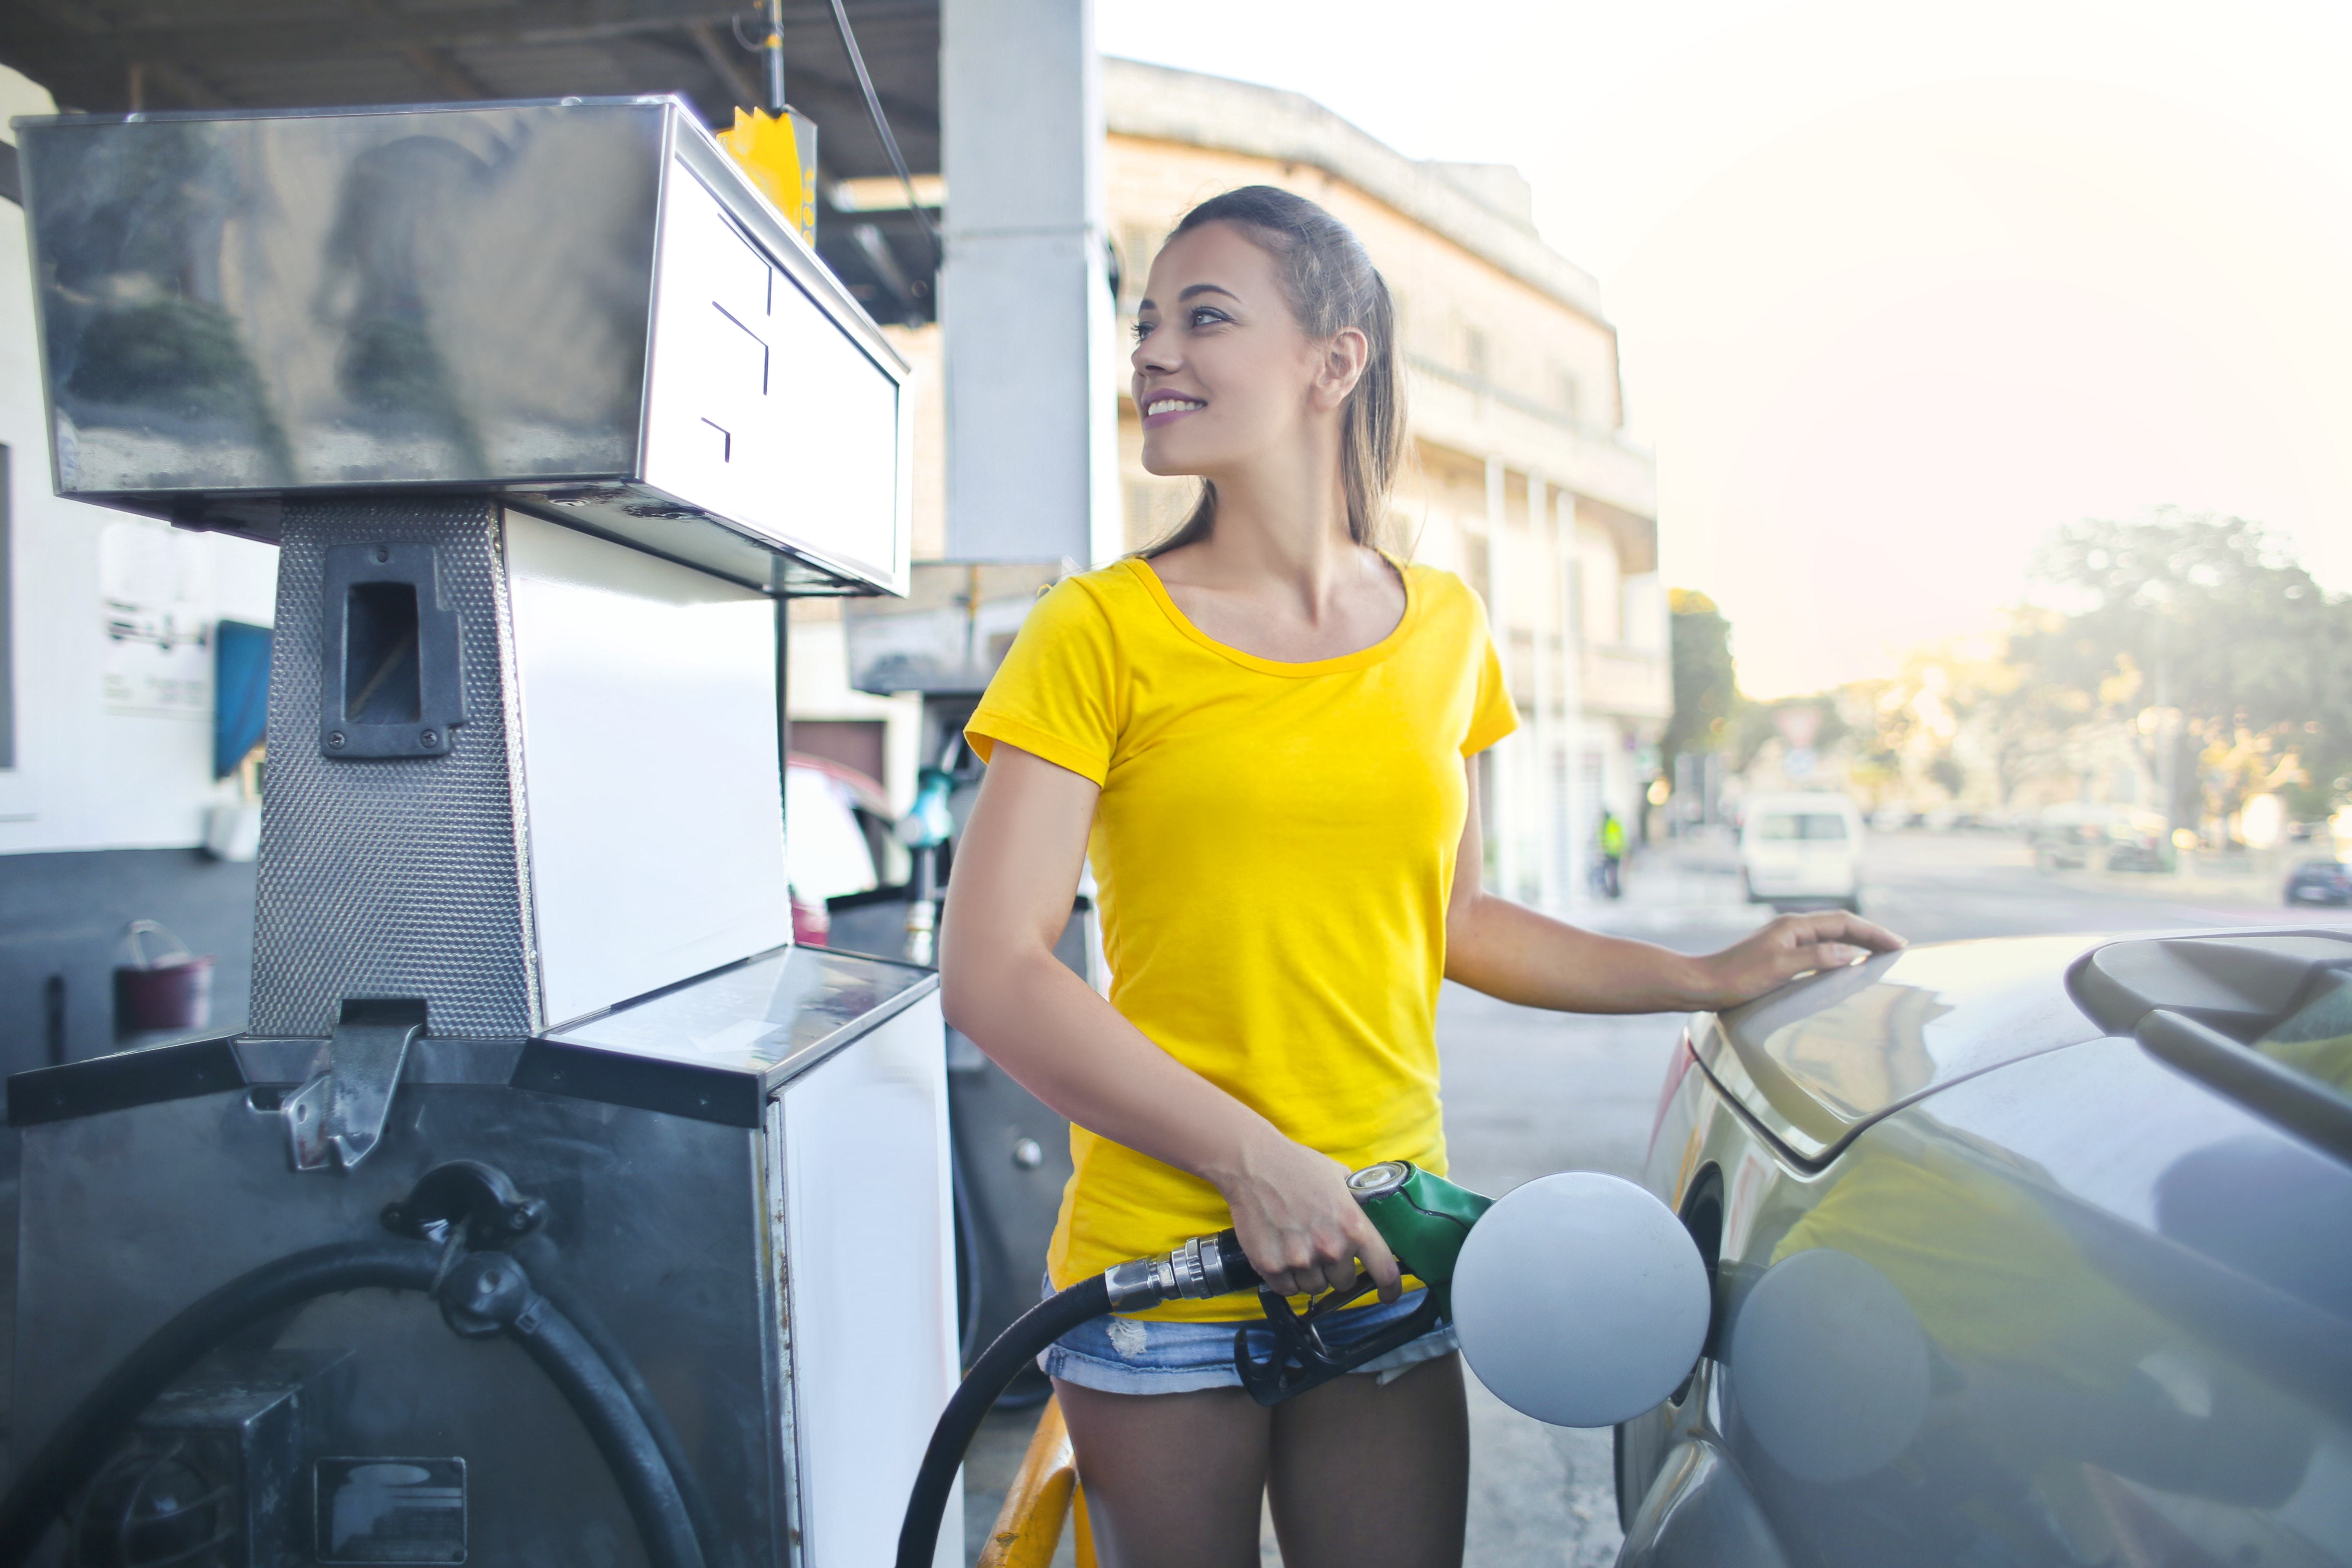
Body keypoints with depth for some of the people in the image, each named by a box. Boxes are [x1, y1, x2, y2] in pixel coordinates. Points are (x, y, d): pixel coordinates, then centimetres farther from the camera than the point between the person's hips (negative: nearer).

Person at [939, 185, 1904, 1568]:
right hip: (1163, 1274, -3)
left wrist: (1713, 978, 15)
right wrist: (1254, 1161, -18)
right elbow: (993, 974, -13)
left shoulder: (1443, 630, 6)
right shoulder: (1105, 630, -7)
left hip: (1388, 1263, 3)